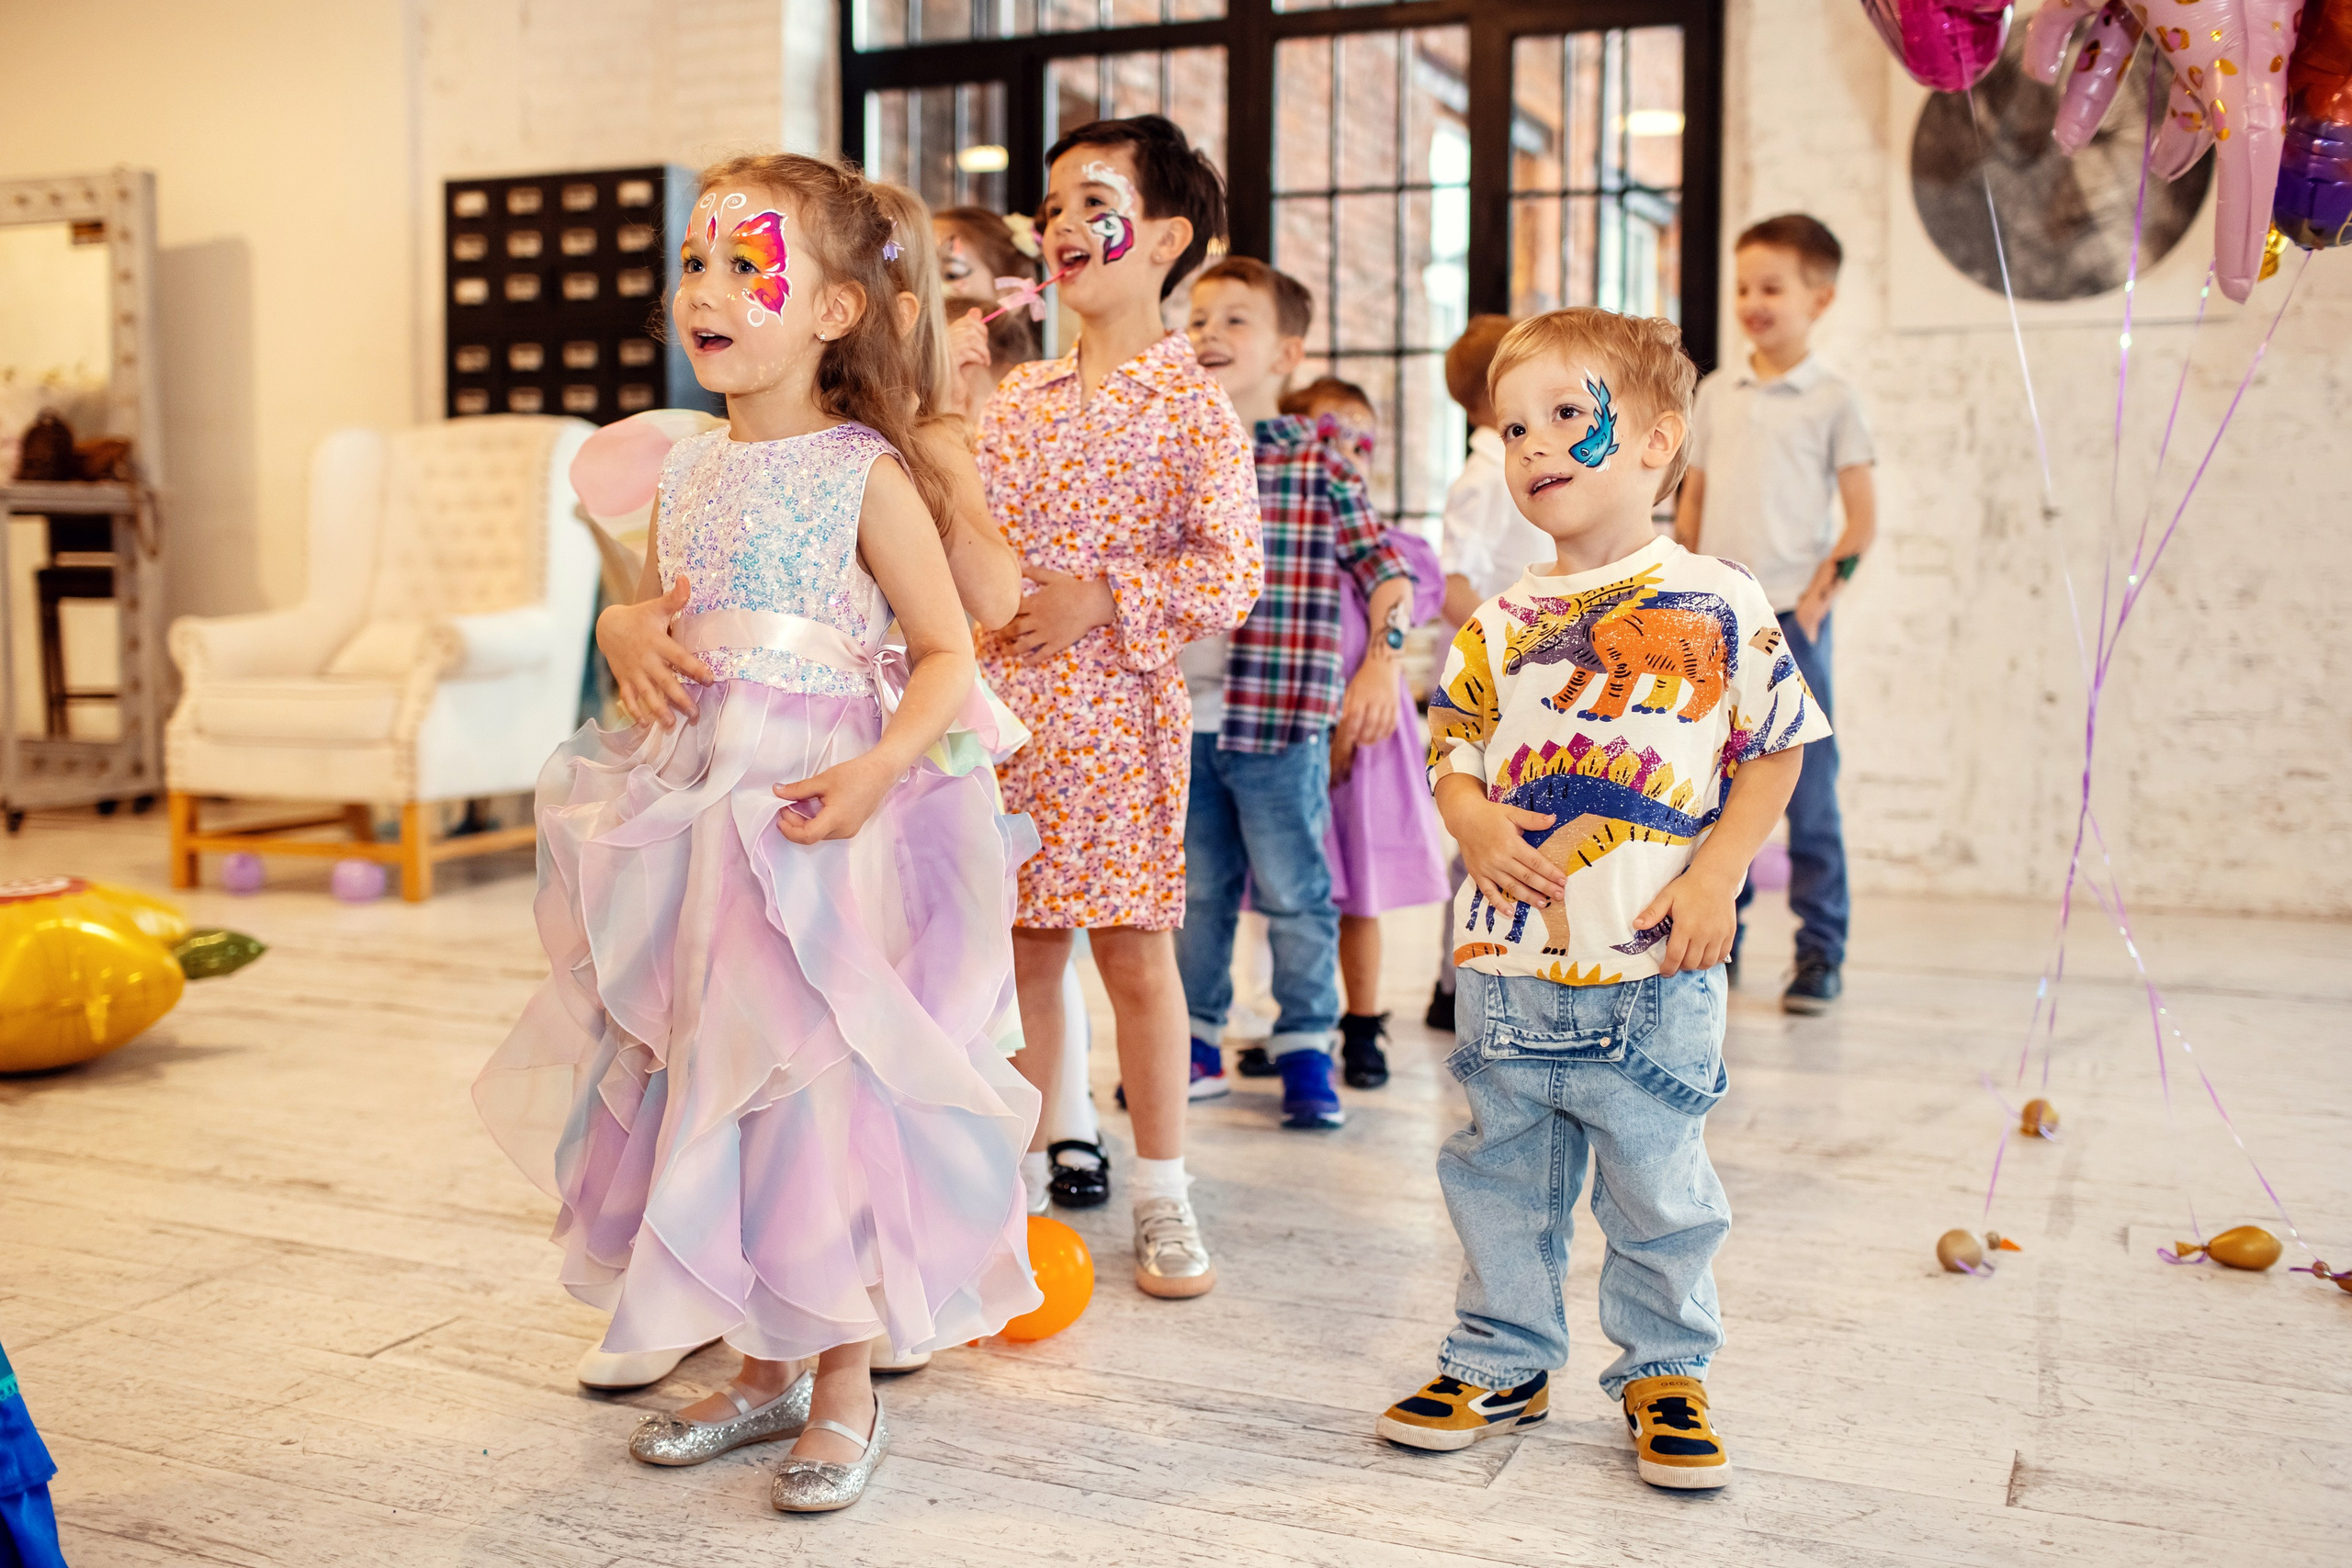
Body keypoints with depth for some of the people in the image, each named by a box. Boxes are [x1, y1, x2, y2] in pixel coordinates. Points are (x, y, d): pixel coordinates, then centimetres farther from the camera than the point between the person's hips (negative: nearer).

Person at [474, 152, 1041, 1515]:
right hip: (694, 815, 7)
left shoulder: (868, 474, -7)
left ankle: (847, 1387, 17)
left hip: (819, 815, -7)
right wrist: (629, 634, 1)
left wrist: (880, 767, -24)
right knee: (704, 1080, 12)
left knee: (817, 1083, -2)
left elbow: (948, 654, -8)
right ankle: (764, 1367, 30)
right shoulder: (688, 472, 11)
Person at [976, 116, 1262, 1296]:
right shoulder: (1020, 395, 11)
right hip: (1005, 706, 4)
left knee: (1134, 952, 4)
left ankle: (1161, 1198, 19)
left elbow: (1228, 572, -11)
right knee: (1024, 950, 11)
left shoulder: (1192, 405, -5)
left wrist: (1098, 601, -17)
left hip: (1116, 711, -4)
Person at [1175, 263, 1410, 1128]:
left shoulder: (1320, 463, -4)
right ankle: (1197, 1042, 28)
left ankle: (1305, 1049, 18)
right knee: (1194, 892, 15)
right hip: (1178, 716, 4)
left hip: (1279, 719, -4)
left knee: (1292, 891, 4)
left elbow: (1384, 568, -4)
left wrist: (1382, 662, -15)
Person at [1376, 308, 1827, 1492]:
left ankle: (1663, 1371, 29)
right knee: (1503, 1175, 13)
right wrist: (1476, 824, -11)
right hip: (1509, 959, 3)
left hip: (1657, 966, -2)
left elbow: (1775, 750, 3)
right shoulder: (1499, 623, 5)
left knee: (1658, 1183, 9)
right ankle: (1503, 1361, 30)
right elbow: (1452, 749, 10)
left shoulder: (1719, 605, -2)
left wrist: (1716, 875, -7)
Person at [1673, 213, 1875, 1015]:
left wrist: (1821, 593, -10)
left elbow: (1863, 515, -1)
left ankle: (1820, 952, 8)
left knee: (1808, 791, -1)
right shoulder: (1716, 391, 11)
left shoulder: (1831, 397, 0)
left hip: (1791, 617, -4)